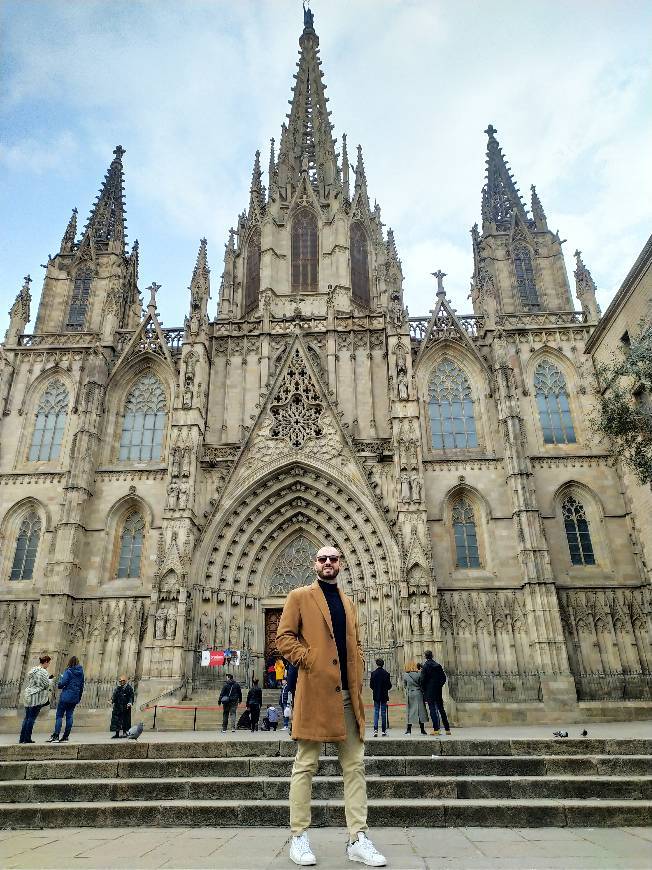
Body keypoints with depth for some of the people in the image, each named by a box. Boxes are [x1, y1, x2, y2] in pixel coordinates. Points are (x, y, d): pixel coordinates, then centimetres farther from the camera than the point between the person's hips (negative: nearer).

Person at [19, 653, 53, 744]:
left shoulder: (32, 670, 14)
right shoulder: (43, 671, -13)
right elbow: (46, 684, -13)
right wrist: (51, 679, 7)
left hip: (28, 696, 8)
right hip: (36, 697, -8)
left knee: (27, 717, 12)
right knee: (32, 718, -3)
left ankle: (22, 738, 14)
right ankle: (27, 738, -1)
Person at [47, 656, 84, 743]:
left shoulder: (68, 671, -9)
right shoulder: (81, 672, 9)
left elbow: (62, 683, -15)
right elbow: (82, 686, 14)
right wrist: (79, 698, 22)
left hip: (66, 696, -6)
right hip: (75, 698, 6)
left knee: (59, 715, 0)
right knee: (69, 716, 9)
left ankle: (55, 736, -8)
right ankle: (66, 737, 8)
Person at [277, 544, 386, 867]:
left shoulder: (348, 602, 18)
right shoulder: (299, 596, 2)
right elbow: (284, 637, -4)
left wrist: (357, 677, 7)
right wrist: (309, 660, -12)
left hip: (348, 693, 6)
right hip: (315, 691, -5)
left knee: (355, 765, 6)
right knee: (305, 764, 2)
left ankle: (358, 839, 13)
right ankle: (298, 837, 14)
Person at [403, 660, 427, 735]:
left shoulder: (405, 675, 0)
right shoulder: (418, 674, -6)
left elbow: (405, 685, 9)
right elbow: (422, 684, -2)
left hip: (409, 695, 2)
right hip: (418, 693, -2)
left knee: (409, 711, 8)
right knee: (420, 710, 5)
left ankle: (408, 730, 7)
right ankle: (422, 730, 6)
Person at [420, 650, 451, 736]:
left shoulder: (425, 666, -8)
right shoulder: (438, 665, 6)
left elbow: (423, 679, -11)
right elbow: (444, 677, 6)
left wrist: (424, 690, 1)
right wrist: (439, 686, 13)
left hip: (429, 691, -5)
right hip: (438, 691, 5)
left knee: (432, 709, -2)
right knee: (441, 709, 13)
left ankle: (436, 729, -7)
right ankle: (447, 729, 15)